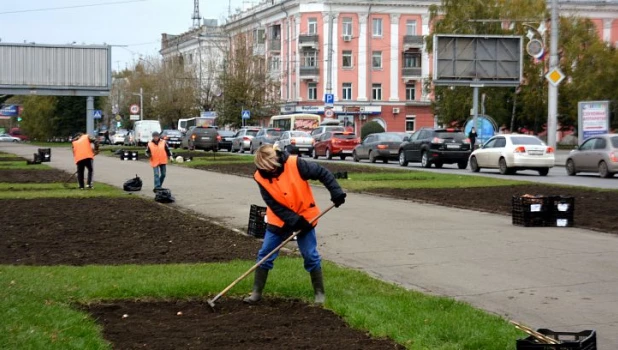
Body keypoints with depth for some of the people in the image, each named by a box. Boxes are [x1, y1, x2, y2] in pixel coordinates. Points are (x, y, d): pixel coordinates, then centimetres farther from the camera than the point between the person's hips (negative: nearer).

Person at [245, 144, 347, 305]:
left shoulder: (295, 164, -22)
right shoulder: (260, 177, -15)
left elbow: (322, 173, -13)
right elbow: (274, 205, -15)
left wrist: (336, 192, -22)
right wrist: (294, 220, -22)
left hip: (304, 217, -2)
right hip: (279, 220, 2)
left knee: (311, 256, 0)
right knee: (265, 254, 0)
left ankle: (319, 293, 13)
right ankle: (256, 292, 10)